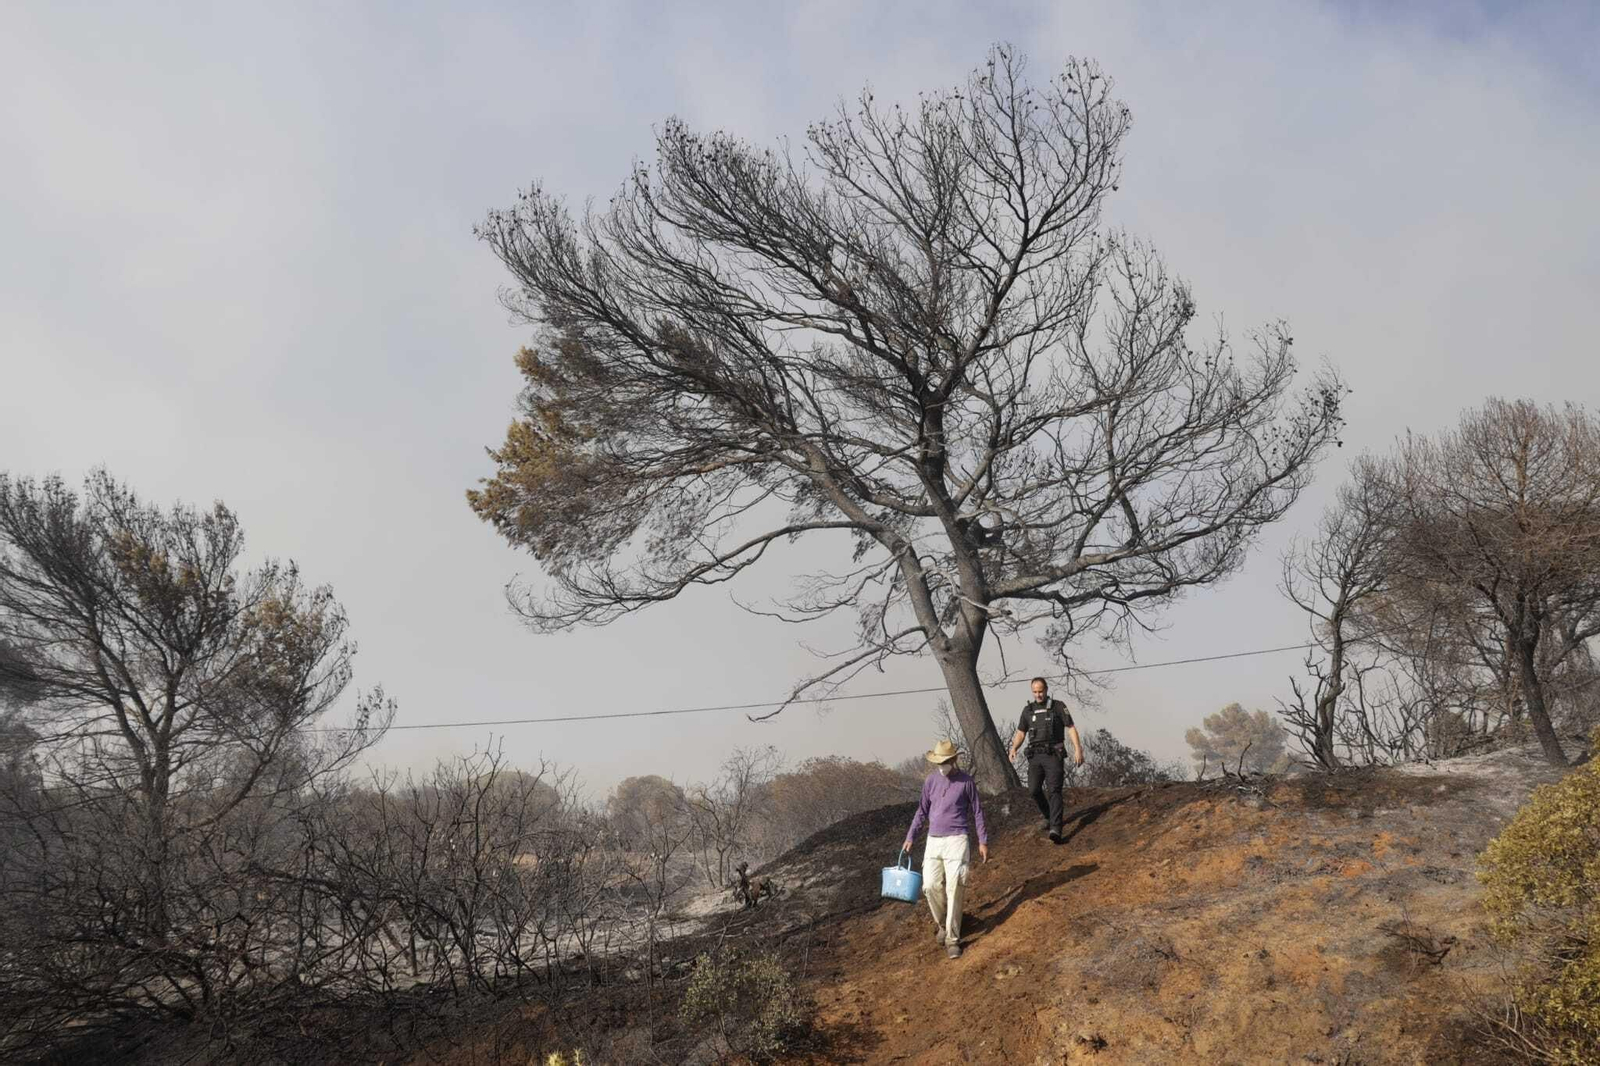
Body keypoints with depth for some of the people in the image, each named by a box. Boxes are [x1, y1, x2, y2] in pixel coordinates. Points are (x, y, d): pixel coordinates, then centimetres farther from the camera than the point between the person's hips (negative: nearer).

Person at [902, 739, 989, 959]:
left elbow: (977, 811, 4)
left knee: (954, 888, -8)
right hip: (934, 840, 3)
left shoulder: (966, 781, -3)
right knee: (931, 885, -6)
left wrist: (983, 841, 2)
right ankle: (941, 923, 21)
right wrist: (911, 837, 11)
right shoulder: (931, 780, 6)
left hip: (957, 840, -3)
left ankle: (952, 939, -1)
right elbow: (922, 810, 15)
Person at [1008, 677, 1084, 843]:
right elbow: (1021, 733, 15)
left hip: (1054, 755, -4)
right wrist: (1013, 748, -2)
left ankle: (1055, 829, -23)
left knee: (1053, 790, -14)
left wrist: (1078, 749, -12)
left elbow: (1071, 728, 0)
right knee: (1034, 789, -6)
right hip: (1035, 756, 4)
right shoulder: (1028, 709, 14)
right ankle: (1049, 817, 21)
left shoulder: (1058, 706, 4)